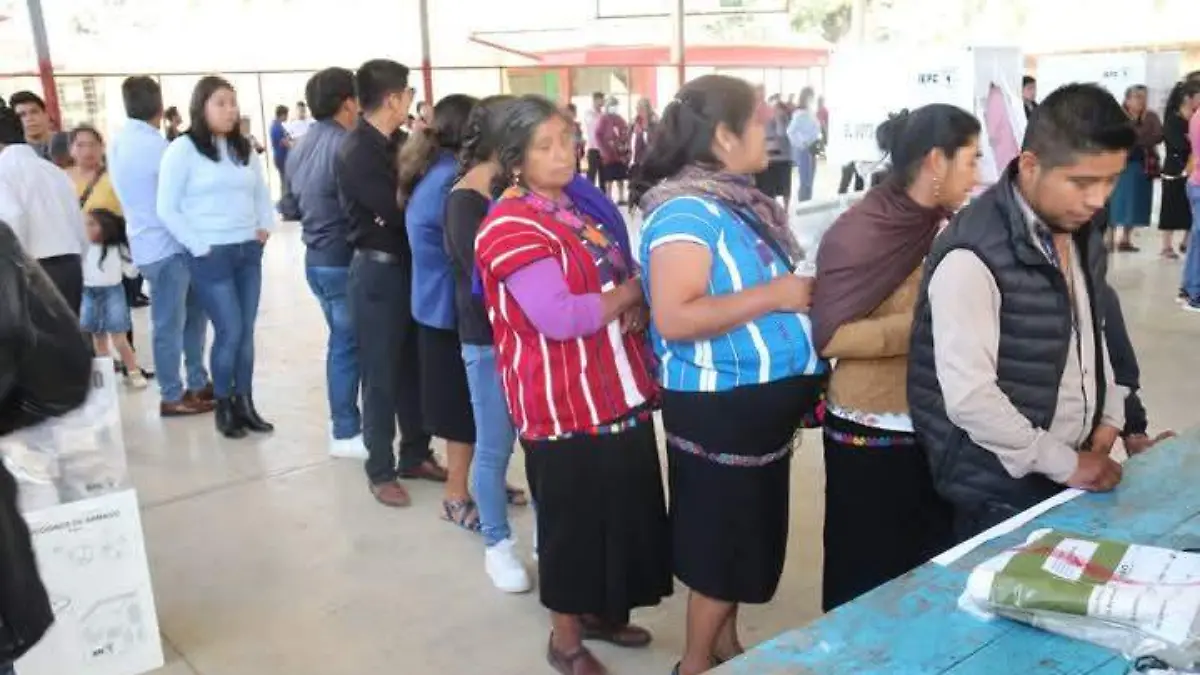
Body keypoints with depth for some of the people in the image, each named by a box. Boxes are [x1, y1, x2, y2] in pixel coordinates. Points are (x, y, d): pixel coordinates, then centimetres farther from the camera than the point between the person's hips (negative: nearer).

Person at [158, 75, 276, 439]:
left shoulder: (243, 148, 12)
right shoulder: (183, 149, -7)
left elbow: (262, 193, 21)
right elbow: (167, 209, -9)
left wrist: (266, 226, 5)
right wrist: (199, 246, -11)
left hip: (249, 251, 6)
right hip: (211, 256, -6)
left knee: (246, 331, 7)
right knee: (229, 332, -5)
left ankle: (245, 403, 18)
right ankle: (223, 407, 12)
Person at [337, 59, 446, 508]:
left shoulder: (397, 142, 7)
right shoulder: (355, 152, -16)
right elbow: (396, 209, -24)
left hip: (408, 265, 7)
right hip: (377, 271, -7)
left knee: (413, 367, 15)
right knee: (381, 374, 3)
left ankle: (415, 455, 30)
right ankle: (380, 471, 17)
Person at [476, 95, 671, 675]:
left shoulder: (586, 203, 9)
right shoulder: (510, 226, -16)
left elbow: (629, 274, 19)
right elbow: (558, 317, -27)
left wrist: (637, 309, -4)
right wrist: (627, 293, -12)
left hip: (619, 390, 8)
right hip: (564, 400, -8)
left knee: (622, 507, 18)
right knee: (572, 516, 6)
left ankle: (598, 609, 39)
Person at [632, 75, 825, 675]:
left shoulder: (741, 200, 9)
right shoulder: (687, 210, -20)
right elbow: (674, 318, -28)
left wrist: (806, 290, 5)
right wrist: (773, 295, -24)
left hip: (761, 400, 9)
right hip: (721, 406, -9)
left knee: (747, 533, 21)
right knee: (724, 539, 5)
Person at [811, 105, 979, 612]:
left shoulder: (947, 227, 3)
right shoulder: (859, 233, -16)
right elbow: (829, 337, -18)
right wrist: (921, 326, -23)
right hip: (871, 432, -6)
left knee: (932, 565, 15)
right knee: (870, 573, 9)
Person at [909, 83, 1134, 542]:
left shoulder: (1081, 230, 3)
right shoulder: (974, 256, -25)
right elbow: (969, 397, -27)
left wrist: (1108, 420, 6)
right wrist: (1066, 465, -18)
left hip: (1073, 471, 8)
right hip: (1002, 491, -8)